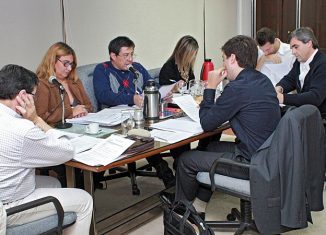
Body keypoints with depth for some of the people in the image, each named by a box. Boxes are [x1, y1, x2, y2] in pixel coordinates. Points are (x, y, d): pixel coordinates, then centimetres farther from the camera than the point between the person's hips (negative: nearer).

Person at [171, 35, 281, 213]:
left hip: (251, 162, -9)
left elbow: (206, 123, -12)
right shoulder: (263, 80, 6)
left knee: (186, 160, 4)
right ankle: (198, 204, 38)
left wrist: (210, 87, -4)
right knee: (213, 146, 30)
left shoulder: (237, 88, -22)